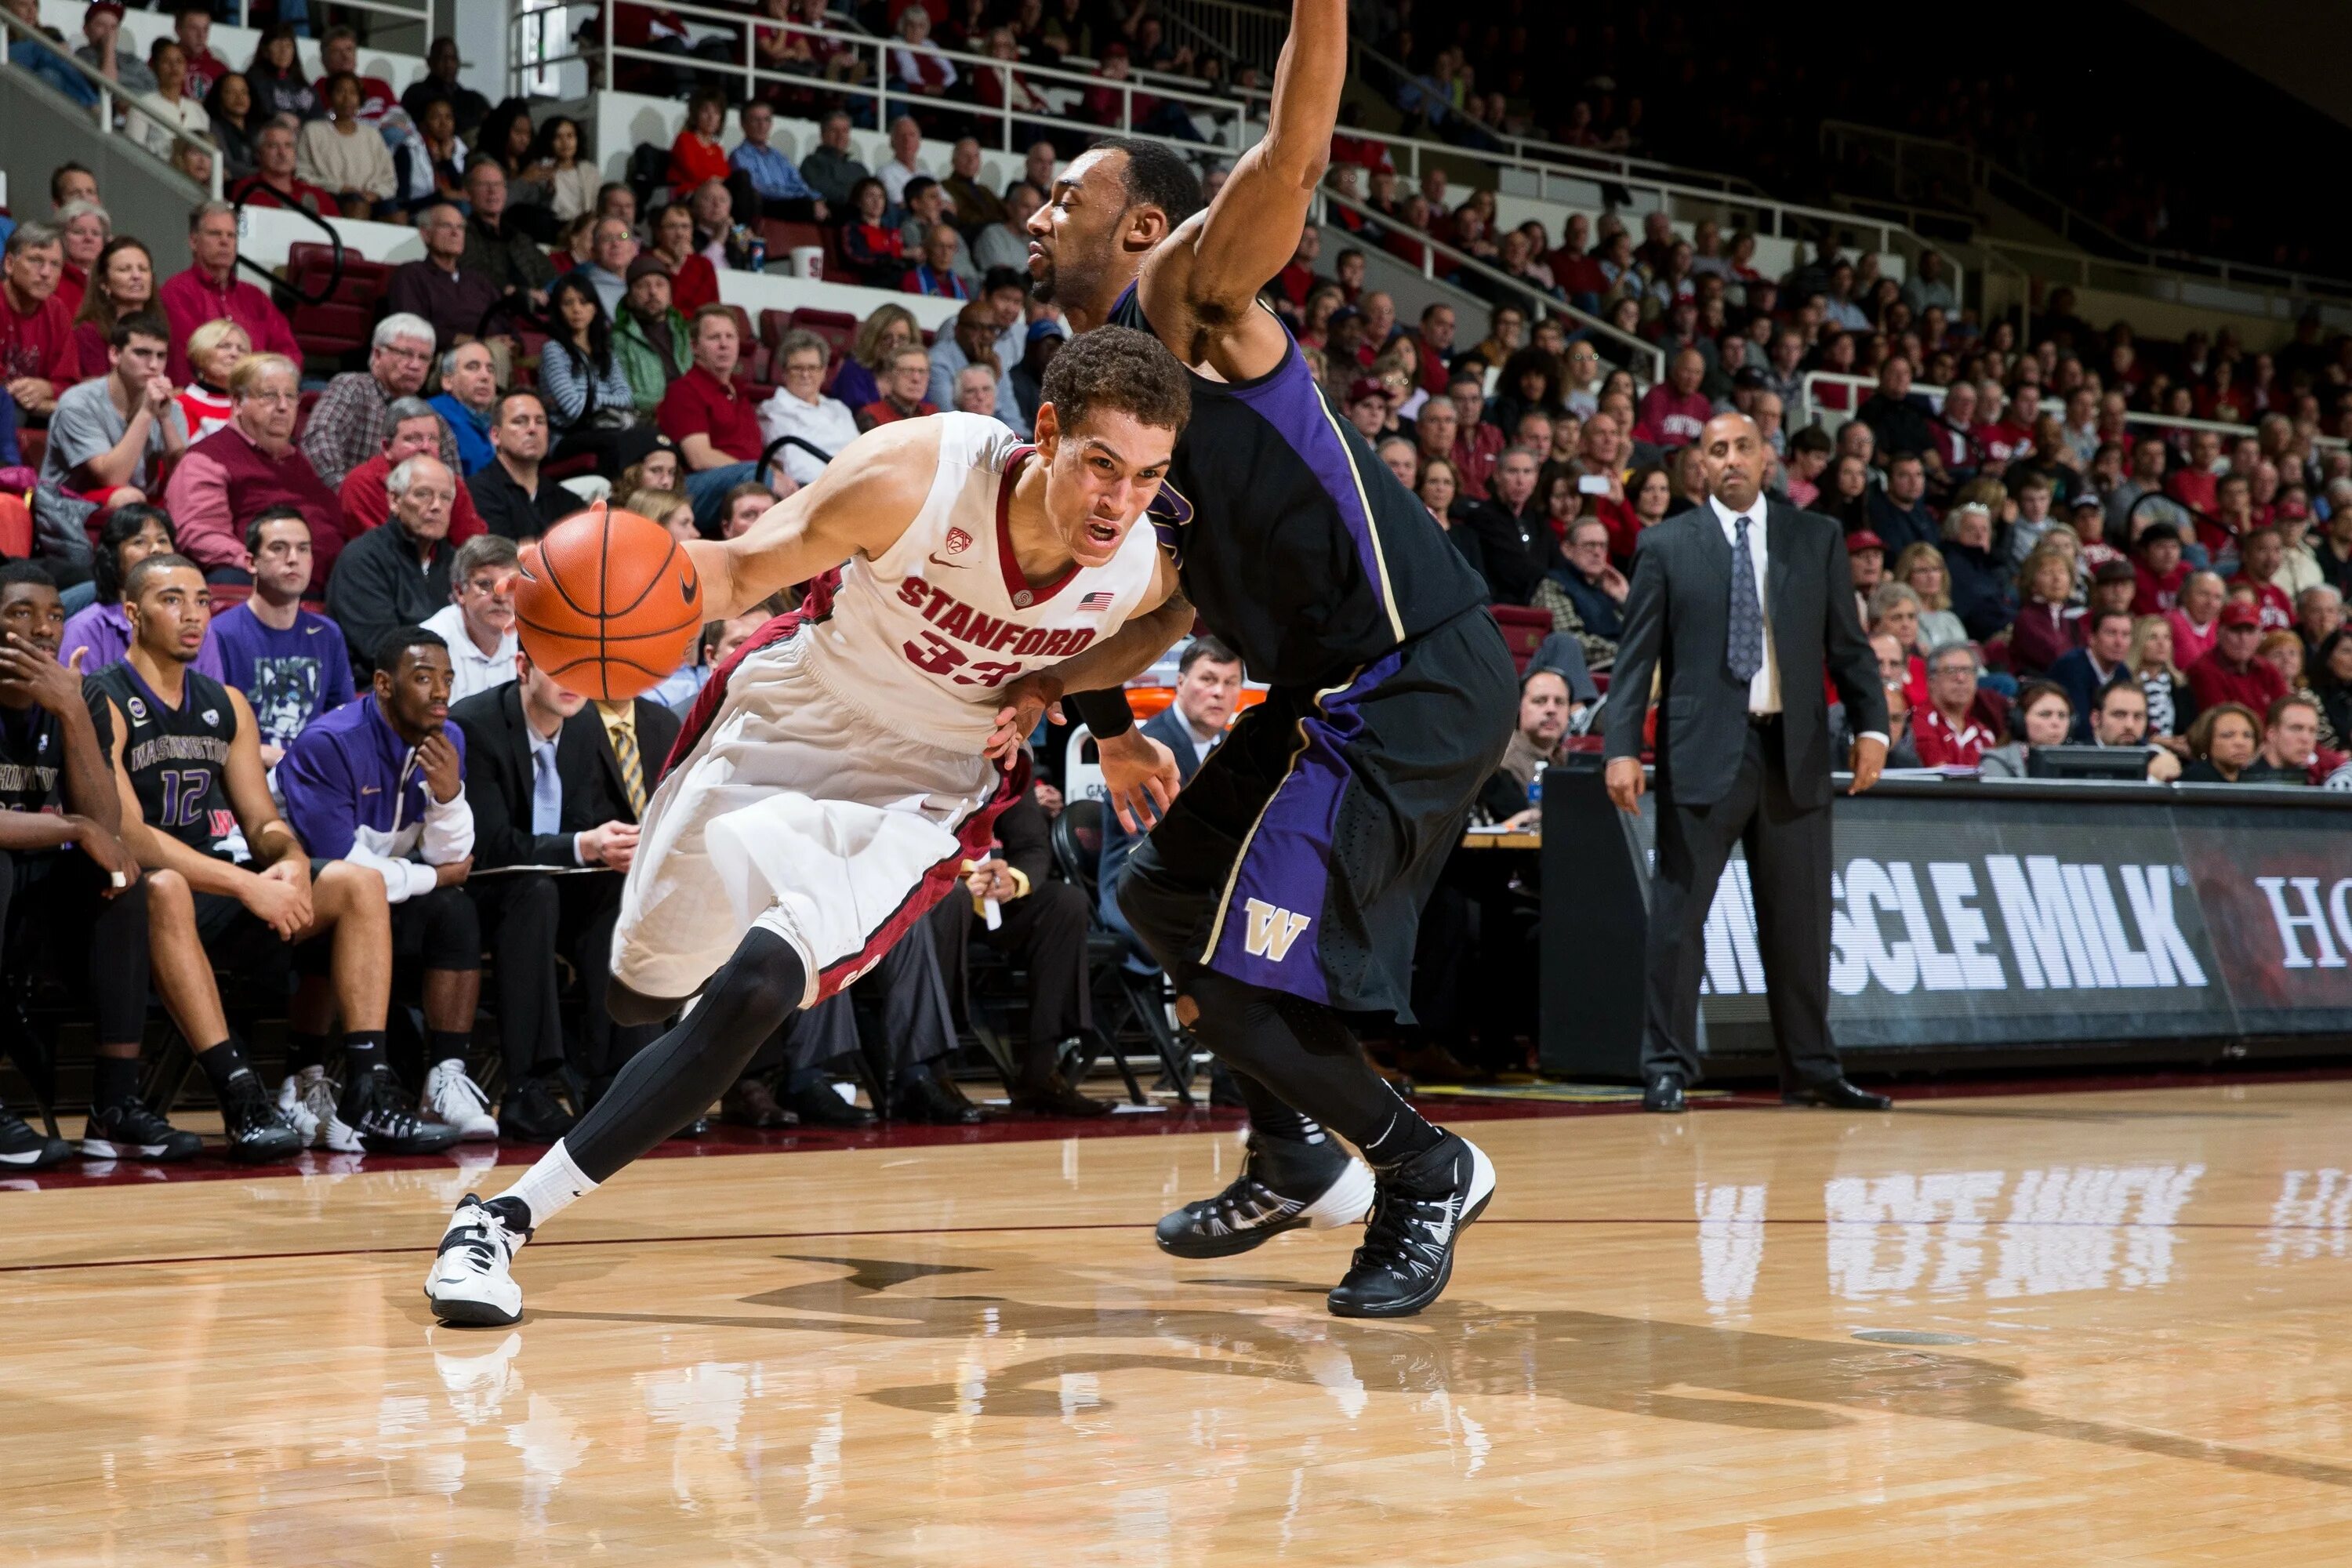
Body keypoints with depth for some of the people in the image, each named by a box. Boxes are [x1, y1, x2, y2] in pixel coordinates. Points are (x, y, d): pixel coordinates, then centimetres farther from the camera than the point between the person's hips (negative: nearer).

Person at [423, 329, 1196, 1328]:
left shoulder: (1144, 570, -20)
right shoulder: (918, 473, -29)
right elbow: (746, 569, -22)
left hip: (919, 788, 0)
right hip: (786, 724, 0)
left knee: (753, 993, -22)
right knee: (639, 992, 12)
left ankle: (509, 1218, -14)